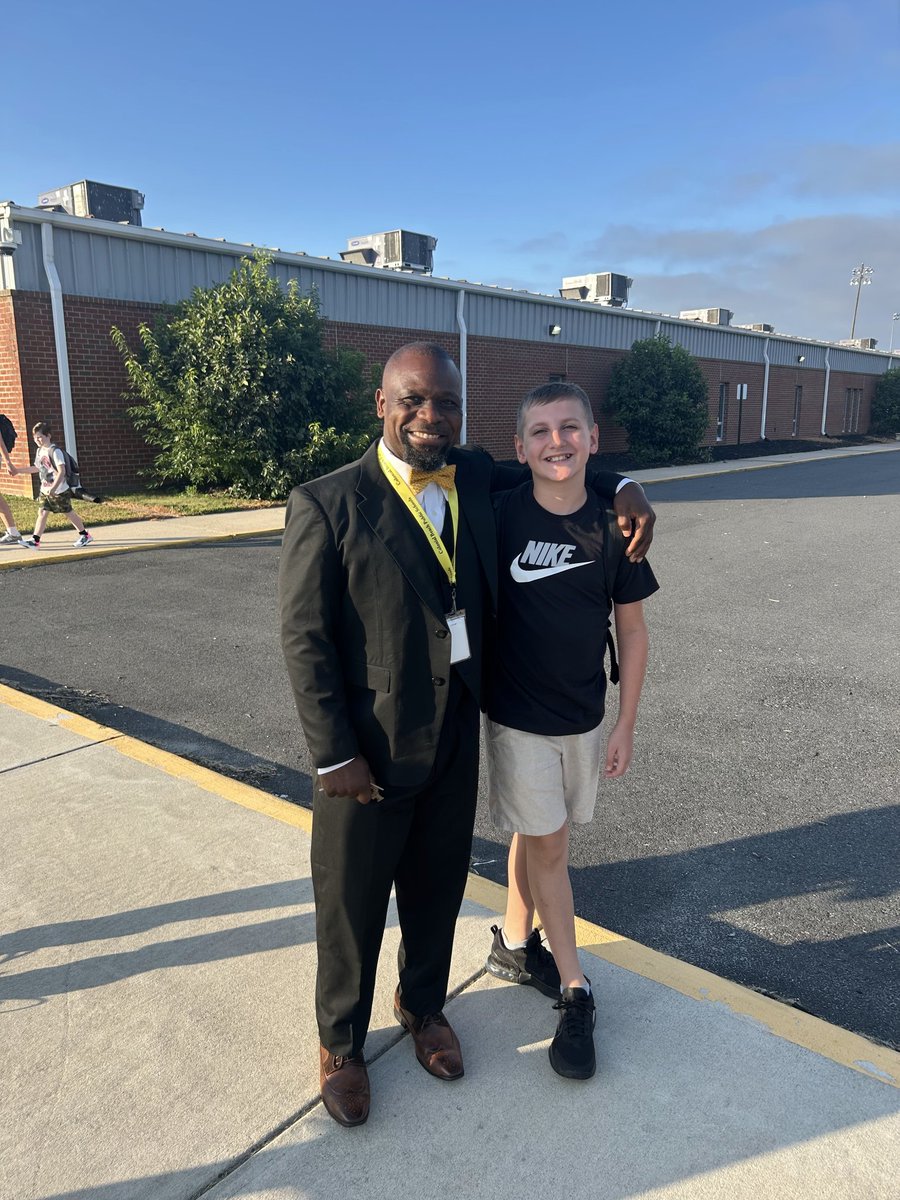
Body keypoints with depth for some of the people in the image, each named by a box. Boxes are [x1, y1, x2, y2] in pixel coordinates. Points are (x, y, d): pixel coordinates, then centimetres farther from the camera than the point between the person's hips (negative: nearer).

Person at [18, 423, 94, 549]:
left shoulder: (54, 451, -18)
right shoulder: (40, 451, 9)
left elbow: (61, 471, -26)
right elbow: (37, 468, 21)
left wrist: (53, 488, -34)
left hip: (59, 491, -7)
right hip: (45, 490, 7)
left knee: (68, 513, 3)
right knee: (42, 513, 1)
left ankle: (85, 535, 18)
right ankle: (35, 540, 0)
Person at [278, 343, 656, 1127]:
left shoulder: (475, 479, 1)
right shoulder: (326, 504, -14)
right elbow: (304, 638, -13)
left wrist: (620, 487, 2)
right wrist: (334, 755, -14)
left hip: (458, 732, 5)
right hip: (370, 744, -4)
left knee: (438, 887, 22)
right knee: (352, 902, 14)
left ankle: (423, 1004, 49)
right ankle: (341, 1042, 40)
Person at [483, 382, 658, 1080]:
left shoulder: (613, 528, -7)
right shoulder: (500, 517, -13)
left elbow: (632, 631, 0)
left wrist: (626, 726, 1)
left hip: (583, 717, 3)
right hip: (518, 714, -2)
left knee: (535, 835, 18)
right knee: (548, 845, 5)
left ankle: (515, 945, 39)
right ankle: (575, 992, 21)